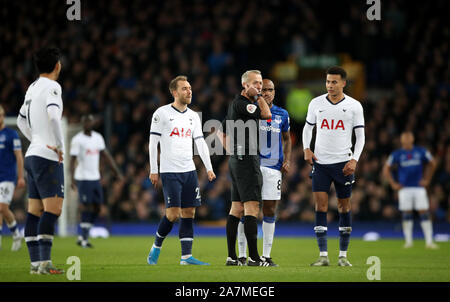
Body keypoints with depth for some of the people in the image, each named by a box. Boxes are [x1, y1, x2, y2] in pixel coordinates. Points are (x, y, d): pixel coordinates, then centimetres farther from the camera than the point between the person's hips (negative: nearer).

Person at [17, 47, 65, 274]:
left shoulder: (32, 88, 15)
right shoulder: (52, 87, -10)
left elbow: (21, 121, 26)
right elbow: (53, 115, -27)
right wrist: (59, 145, -18)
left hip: (33, 154, 9)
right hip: (48, 157, -9)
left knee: (35, 210, 6)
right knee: (53, 207, -12)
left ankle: (35, 263, 6)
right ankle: (45, 263, -20)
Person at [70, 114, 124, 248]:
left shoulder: (98, 137, 10)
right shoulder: (77, 140, -8)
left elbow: (106, 155, 15)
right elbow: (72, 160, -12)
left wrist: (117, 172, 12)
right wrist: (73, 179, -21)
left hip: (95, 177, 6)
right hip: (83, 178, -6)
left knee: (97, 207, 5)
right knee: (86, 207, -8)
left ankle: (83, 236, 15)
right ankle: (84, 238, 0)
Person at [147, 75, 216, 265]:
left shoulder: (193, 116, 12)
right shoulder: (162, 113, -4)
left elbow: (200, 143, 14)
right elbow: (153, 143, -4)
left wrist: (209, 168, 4)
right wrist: (153, 171, -7)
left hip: (189, 171, 6)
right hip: (169, 171, -6)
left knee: (189, 213, 1)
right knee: (173, 213, -11)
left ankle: (186, 256, 2)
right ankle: (156, 248, 10)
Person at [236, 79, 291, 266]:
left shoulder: (282, 114, 11)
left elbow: (286, 139, 21)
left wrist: (286, 161, 8)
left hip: (273, 167, 3)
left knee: (270, 212, 4)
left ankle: (266, 255, 9)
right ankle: (242, 255, 4)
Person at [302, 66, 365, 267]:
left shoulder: (354, 106, -1)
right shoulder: (316, 103, 4)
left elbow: (360, 136, 3)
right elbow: (308, 127, 16)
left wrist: (354, 160, -9)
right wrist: (306, 148, 0)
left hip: (343, 163, -1)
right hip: (320, 162, 1)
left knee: (344, 206, 4)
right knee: (320, 206, -7)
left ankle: (343, 255, 13)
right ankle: (323, 255, -8)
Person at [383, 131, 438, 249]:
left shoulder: (421, 152, 5)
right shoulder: (397, 154, 2)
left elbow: (432, 164, 19)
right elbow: (386, 170, 9)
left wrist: (426, 179, 12)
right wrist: (393, 184, 2)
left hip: (419, 187, 1)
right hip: (405, 188, -1)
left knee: (424, 213, -6)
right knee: (406, 214, -1)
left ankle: (429, 241, -5)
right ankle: (408, 241, 8)